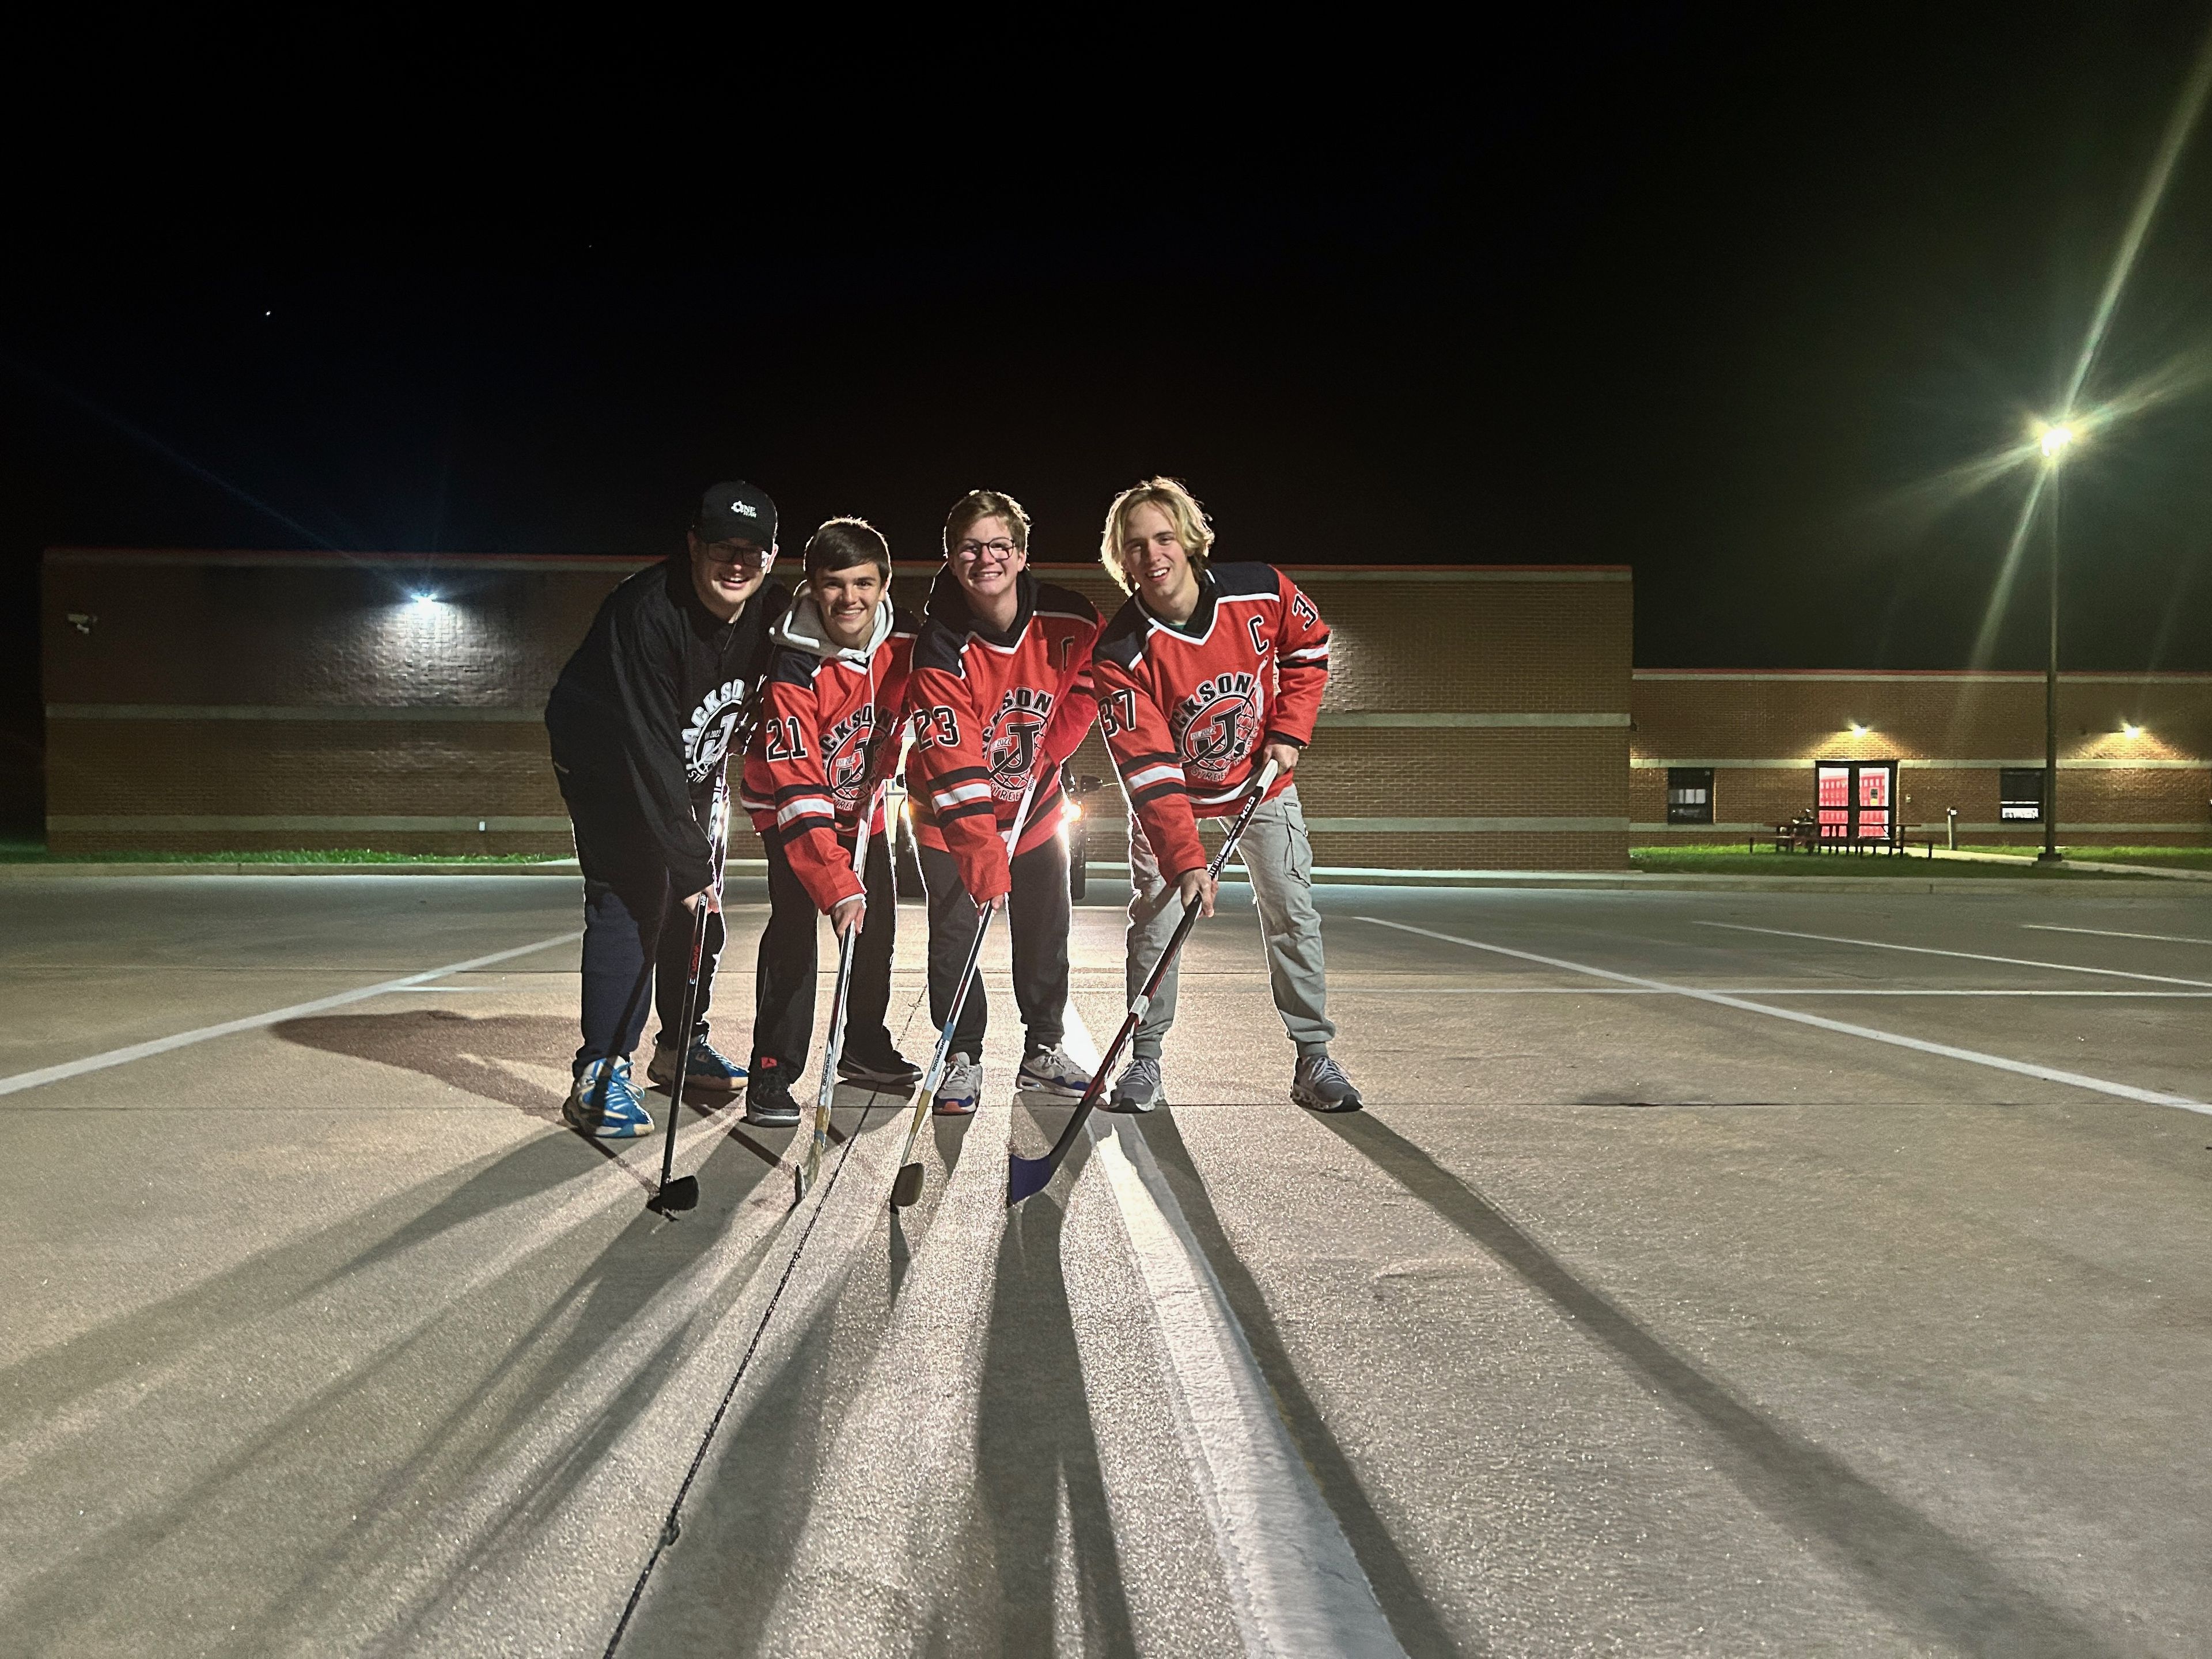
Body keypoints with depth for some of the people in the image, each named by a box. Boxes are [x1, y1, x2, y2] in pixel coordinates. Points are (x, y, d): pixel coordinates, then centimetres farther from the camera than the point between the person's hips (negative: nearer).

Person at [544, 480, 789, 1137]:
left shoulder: (770, 610, -14)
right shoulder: (646, 612, -34)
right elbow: (649, 750, -37)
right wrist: (689, 861, -37)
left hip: (690, 764, 7)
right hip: (607, 765, -7)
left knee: (698, 903, 10)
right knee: (630, 901, -16)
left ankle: (681, 1045, 27)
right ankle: (600, 1076, -13)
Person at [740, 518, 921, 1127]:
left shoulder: (904, 640, -18)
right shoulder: (794, 670, -33)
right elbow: (800, 792, -37)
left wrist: (876, 774, 2)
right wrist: (837, 886, -43)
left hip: (862, 803, 6)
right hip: (790, 806, -5)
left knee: (878, 923, 9)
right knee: (794, 927, -18)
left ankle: (865, 1049, 28)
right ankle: (773, 1073, -11)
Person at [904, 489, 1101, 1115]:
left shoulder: (1070, 622, -17)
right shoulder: (941, 647, -27)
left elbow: (1085, 691, 4)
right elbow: (953, 765, -30)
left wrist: (1044, 759, -5)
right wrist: (983, 857, -35)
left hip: (1035, 804, 4)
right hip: (948, 813, -3)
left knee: (1047, 928, 7)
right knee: (955, 933, -5)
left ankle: (1044, 1052, 23)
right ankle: (962, 1058, 11)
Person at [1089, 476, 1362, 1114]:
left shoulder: (1263, 592, -22)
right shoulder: (1121, 654, -28)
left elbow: (1309, 651, 1)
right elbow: (1149, 771, -31)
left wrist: (1288, 731, -8)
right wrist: (1185, 861, -40)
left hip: (1263, 780, 2)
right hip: (1171, 793, -1)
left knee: (1291, 913, -1)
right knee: (1155, 916, -7)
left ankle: (1314, 1057, 9)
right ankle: (1144, 1059, 8)